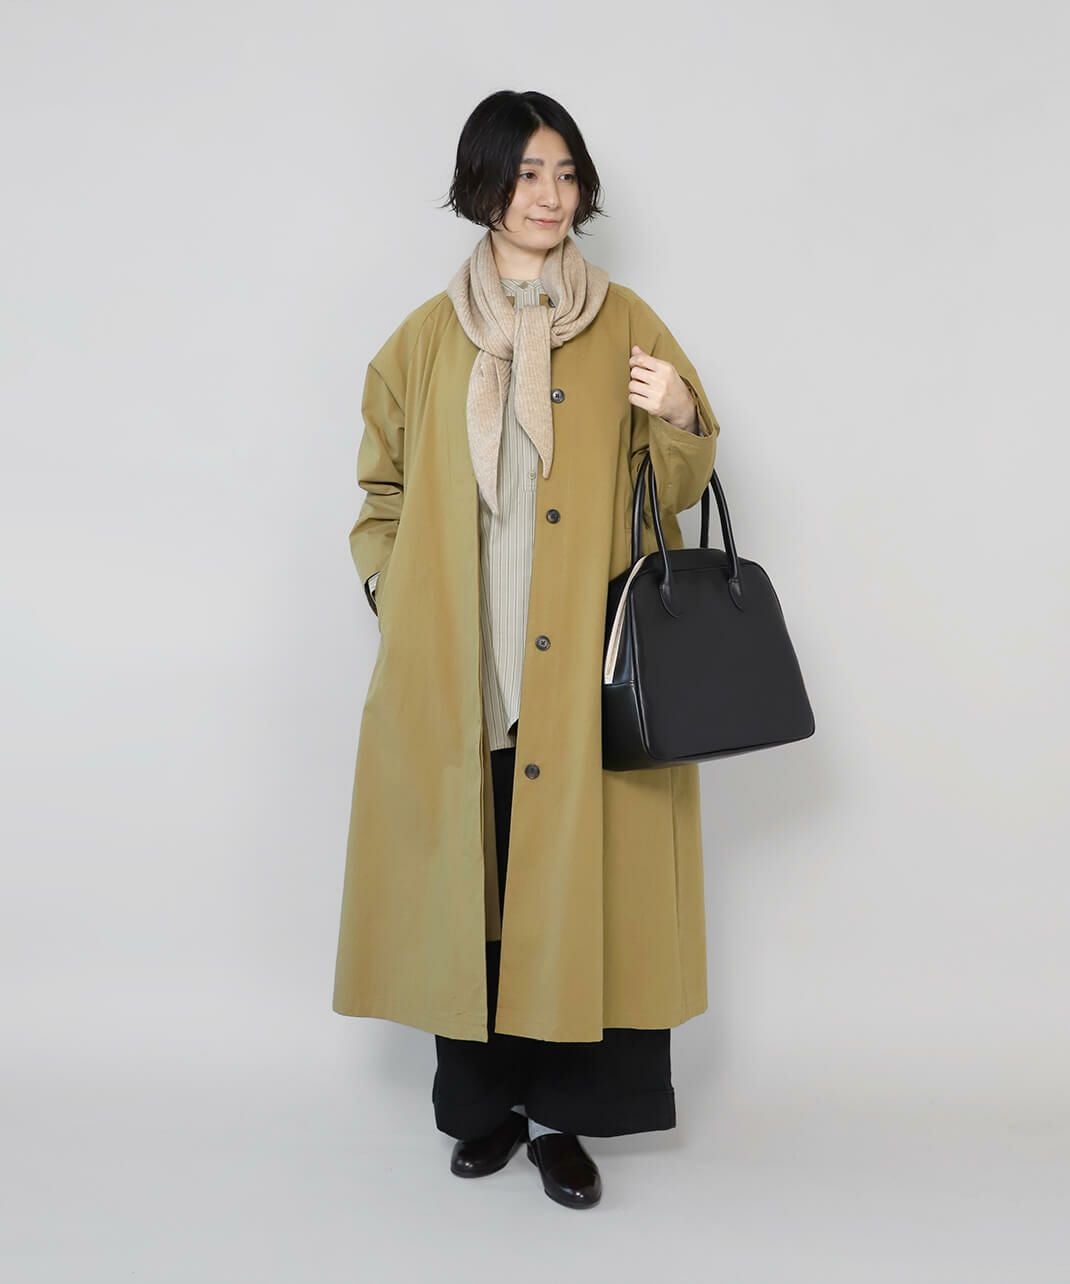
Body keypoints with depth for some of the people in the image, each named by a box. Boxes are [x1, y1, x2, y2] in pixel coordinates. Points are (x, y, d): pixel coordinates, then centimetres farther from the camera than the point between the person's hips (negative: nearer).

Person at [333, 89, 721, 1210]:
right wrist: (393, 594, 1)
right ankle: (487, 1097, 22)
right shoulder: (429, 336, 9)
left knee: (578, 877, 1)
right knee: (470, 875, 5)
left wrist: (680, 421, -13)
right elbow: (384, 489, 14)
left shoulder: (624, 324, 7)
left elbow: (678, 484, 7)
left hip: (585, 669, -1)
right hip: (459, 673, 1)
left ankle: (563, 1111, 16)